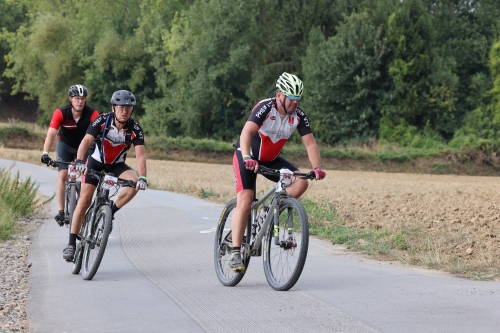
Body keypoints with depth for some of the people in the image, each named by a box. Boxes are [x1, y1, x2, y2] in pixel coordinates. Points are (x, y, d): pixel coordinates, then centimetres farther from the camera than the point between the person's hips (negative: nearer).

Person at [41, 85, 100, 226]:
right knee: (63, 176, -16)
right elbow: (51, 134, -35)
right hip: (65, 145, -1)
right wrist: (45, 153, -48)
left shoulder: (92, 114, -27)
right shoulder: (60, 113, -27)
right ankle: (61, 212, -14)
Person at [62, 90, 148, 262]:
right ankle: (71, 244, -6)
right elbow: (86, 141, -35)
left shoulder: (135, 129, -21)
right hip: (96, 163, -1)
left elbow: (140, 155, -30)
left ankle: (111, 212, -7)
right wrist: (79, 161, -52)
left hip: (117, 165, 1)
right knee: (84, 200, -12)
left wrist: (142, 178, -45)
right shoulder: (102, 120, -24)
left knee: (135, 183, -29)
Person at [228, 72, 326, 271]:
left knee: (301, 182, -15)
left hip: (271, 159, 5)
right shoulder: (265, 108, -27)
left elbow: (310, 143, -14)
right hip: (247, 157, -5)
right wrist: (247, 158, -56)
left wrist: (317, 167, -30)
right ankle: (235, 252, -16)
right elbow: (246, 133, -40)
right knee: (245, 202, -20)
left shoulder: (298, 116, -12)